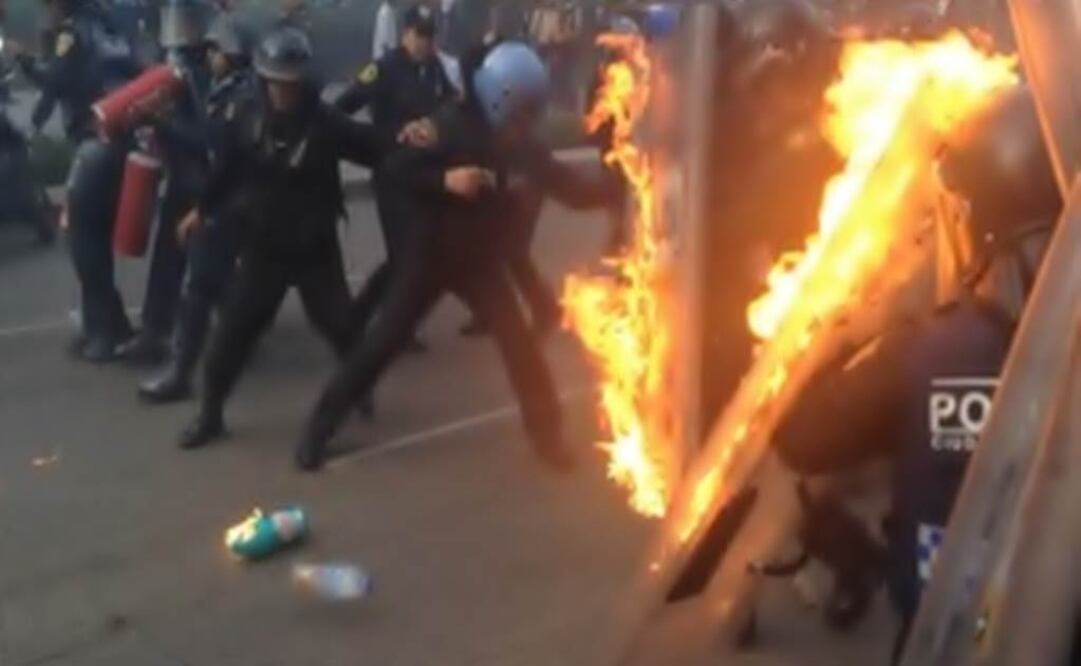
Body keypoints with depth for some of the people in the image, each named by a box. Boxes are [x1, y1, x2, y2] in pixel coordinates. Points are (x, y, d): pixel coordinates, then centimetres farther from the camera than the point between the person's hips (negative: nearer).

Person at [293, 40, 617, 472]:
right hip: (430, 254, -4)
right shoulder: (451, 126, -17)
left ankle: (546, 433, 19)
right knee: (383, 343, -2)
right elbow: (391, 173, -20)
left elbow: (568, 186, 5)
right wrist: (444, 180, -32)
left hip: (481, 259, 5)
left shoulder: (519, 144, -1)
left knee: (520, 344, 1)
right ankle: (320, 427, 12)